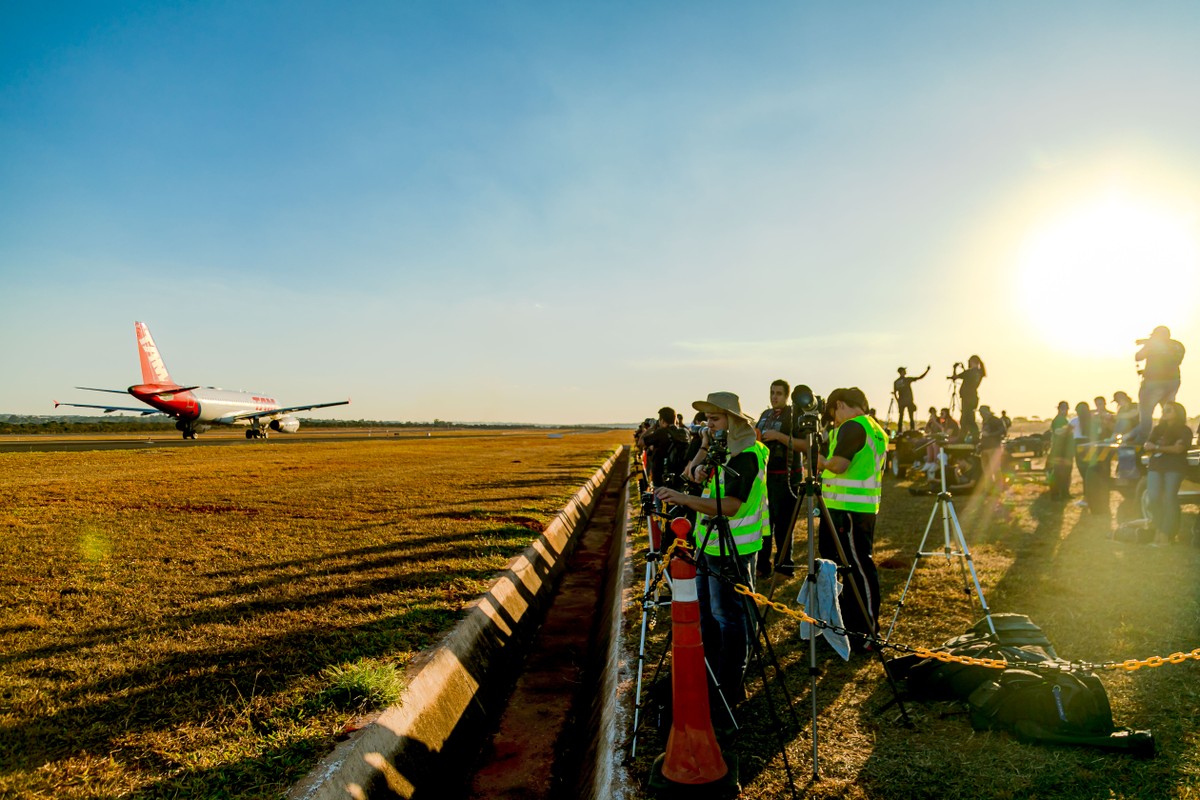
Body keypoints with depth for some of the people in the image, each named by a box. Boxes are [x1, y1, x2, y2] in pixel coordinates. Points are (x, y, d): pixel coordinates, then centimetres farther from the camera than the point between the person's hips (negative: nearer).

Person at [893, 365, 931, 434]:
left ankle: (899, 431, 3)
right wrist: (927, 370, 6)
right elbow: (920, 377, -4)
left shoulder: (896, 382, 5)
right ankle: (912, 430, -6)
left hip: (901, 402, 4)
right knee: (911, 417, 1)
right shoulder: (907, 379, -7)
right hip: (909, 401, -4)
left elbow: (894, 393, 6)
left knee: (901, 417, 7)